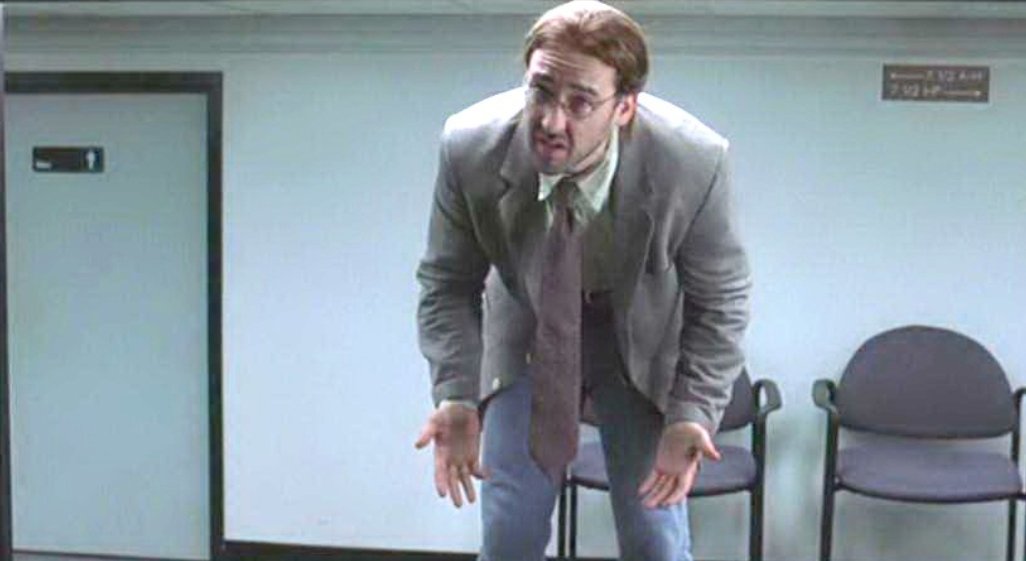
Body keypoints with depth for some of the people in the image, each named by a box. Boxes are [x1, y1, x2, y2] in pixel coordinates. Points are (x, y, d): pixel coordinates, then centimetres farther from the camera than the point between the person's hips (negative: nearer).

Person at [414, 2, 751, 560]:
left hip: (643, 339, -1)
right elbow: (448, 284, -12)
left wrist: (692, 414, -26)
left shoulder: (693, 162, -31)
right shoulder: (470, 148, -27)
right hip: (527, 335, 1)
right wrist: (455, 395, -26)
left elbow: (719, 300, -14)